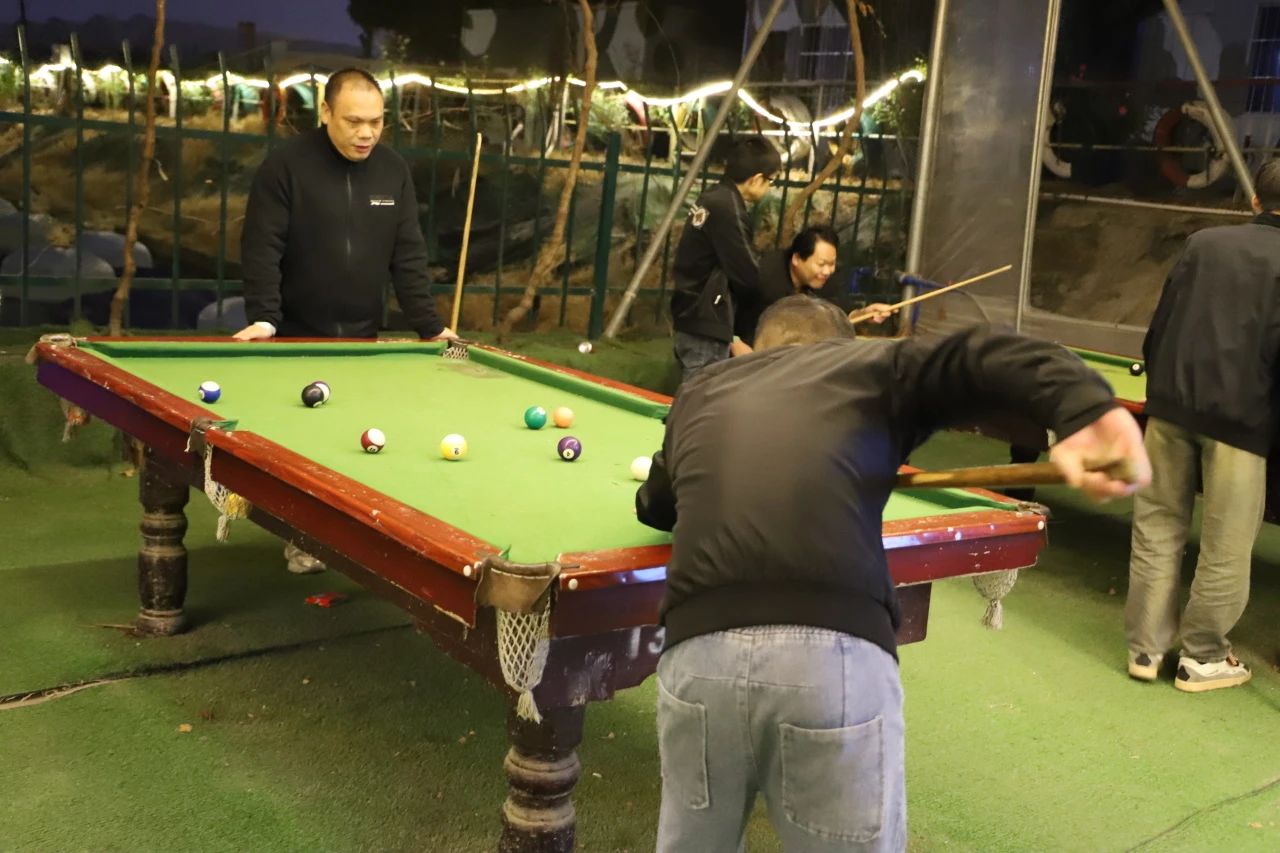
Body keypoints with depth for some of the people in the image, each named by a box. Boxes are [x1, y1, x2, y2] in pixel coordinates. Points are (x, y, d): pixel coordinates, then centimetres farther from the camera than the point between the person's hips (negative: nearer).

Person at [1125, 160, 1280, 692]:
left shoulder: (1203, 242, 9)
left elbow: (1159, 324, 11)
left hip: (1171, 404, 4)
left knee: (1157, 528, 12)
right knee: (1225, 548, 8)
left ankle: (1145, 647, 19)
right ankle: (1201, 659, 17)